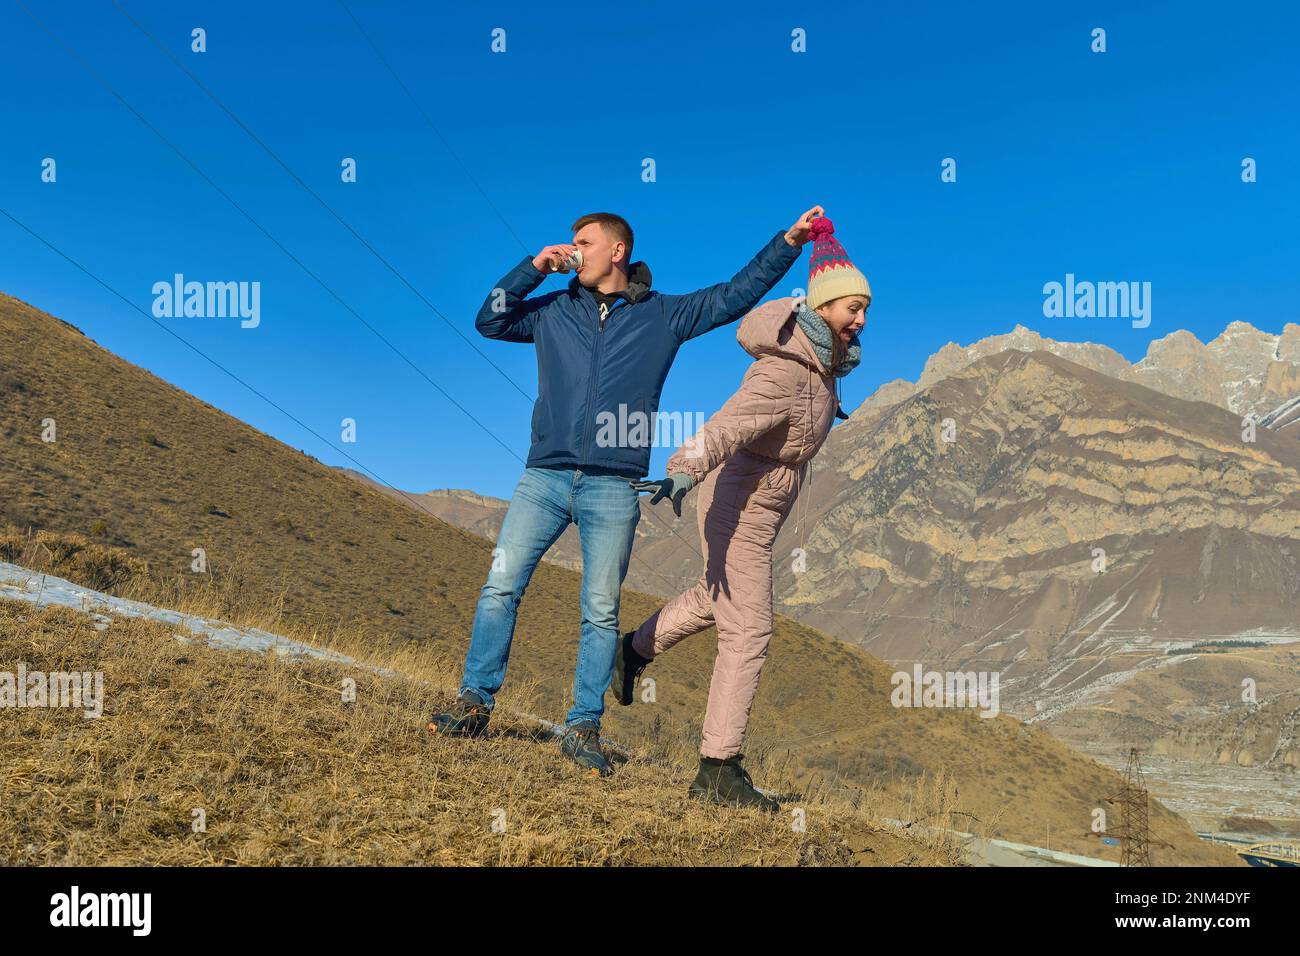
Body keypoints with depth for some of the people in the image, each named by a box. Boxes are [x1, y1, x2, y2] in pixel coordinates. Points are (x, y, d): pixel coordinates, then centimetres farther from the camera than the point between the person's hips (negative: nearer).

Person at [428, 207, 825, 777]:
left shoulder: (662, 316, 10)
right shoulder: (553, 310, 16)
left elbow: (737, 294, 11)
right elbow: (489, 321, 13)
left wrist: (789, 241, 6)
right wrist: (533, 267, 6)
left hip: (613, 488, -2)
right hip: (544, 477, 2)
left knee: (602, 612, 1)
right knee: (500, 587, -3)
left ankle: (583, 728, 10)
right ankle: (474, 704, 9)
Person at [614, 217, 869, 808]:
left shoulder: (825, 354, -1)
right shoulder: (783, 374, -29)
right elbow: (727, 427, -44)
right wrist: (683, 472, -59)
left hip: (762, 502, 10)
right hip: (739, 504, -10)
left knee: (717, 598, 29)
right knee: (747, 633, -9)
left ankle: (635, 650, 50)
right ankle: (718, 769, -3)